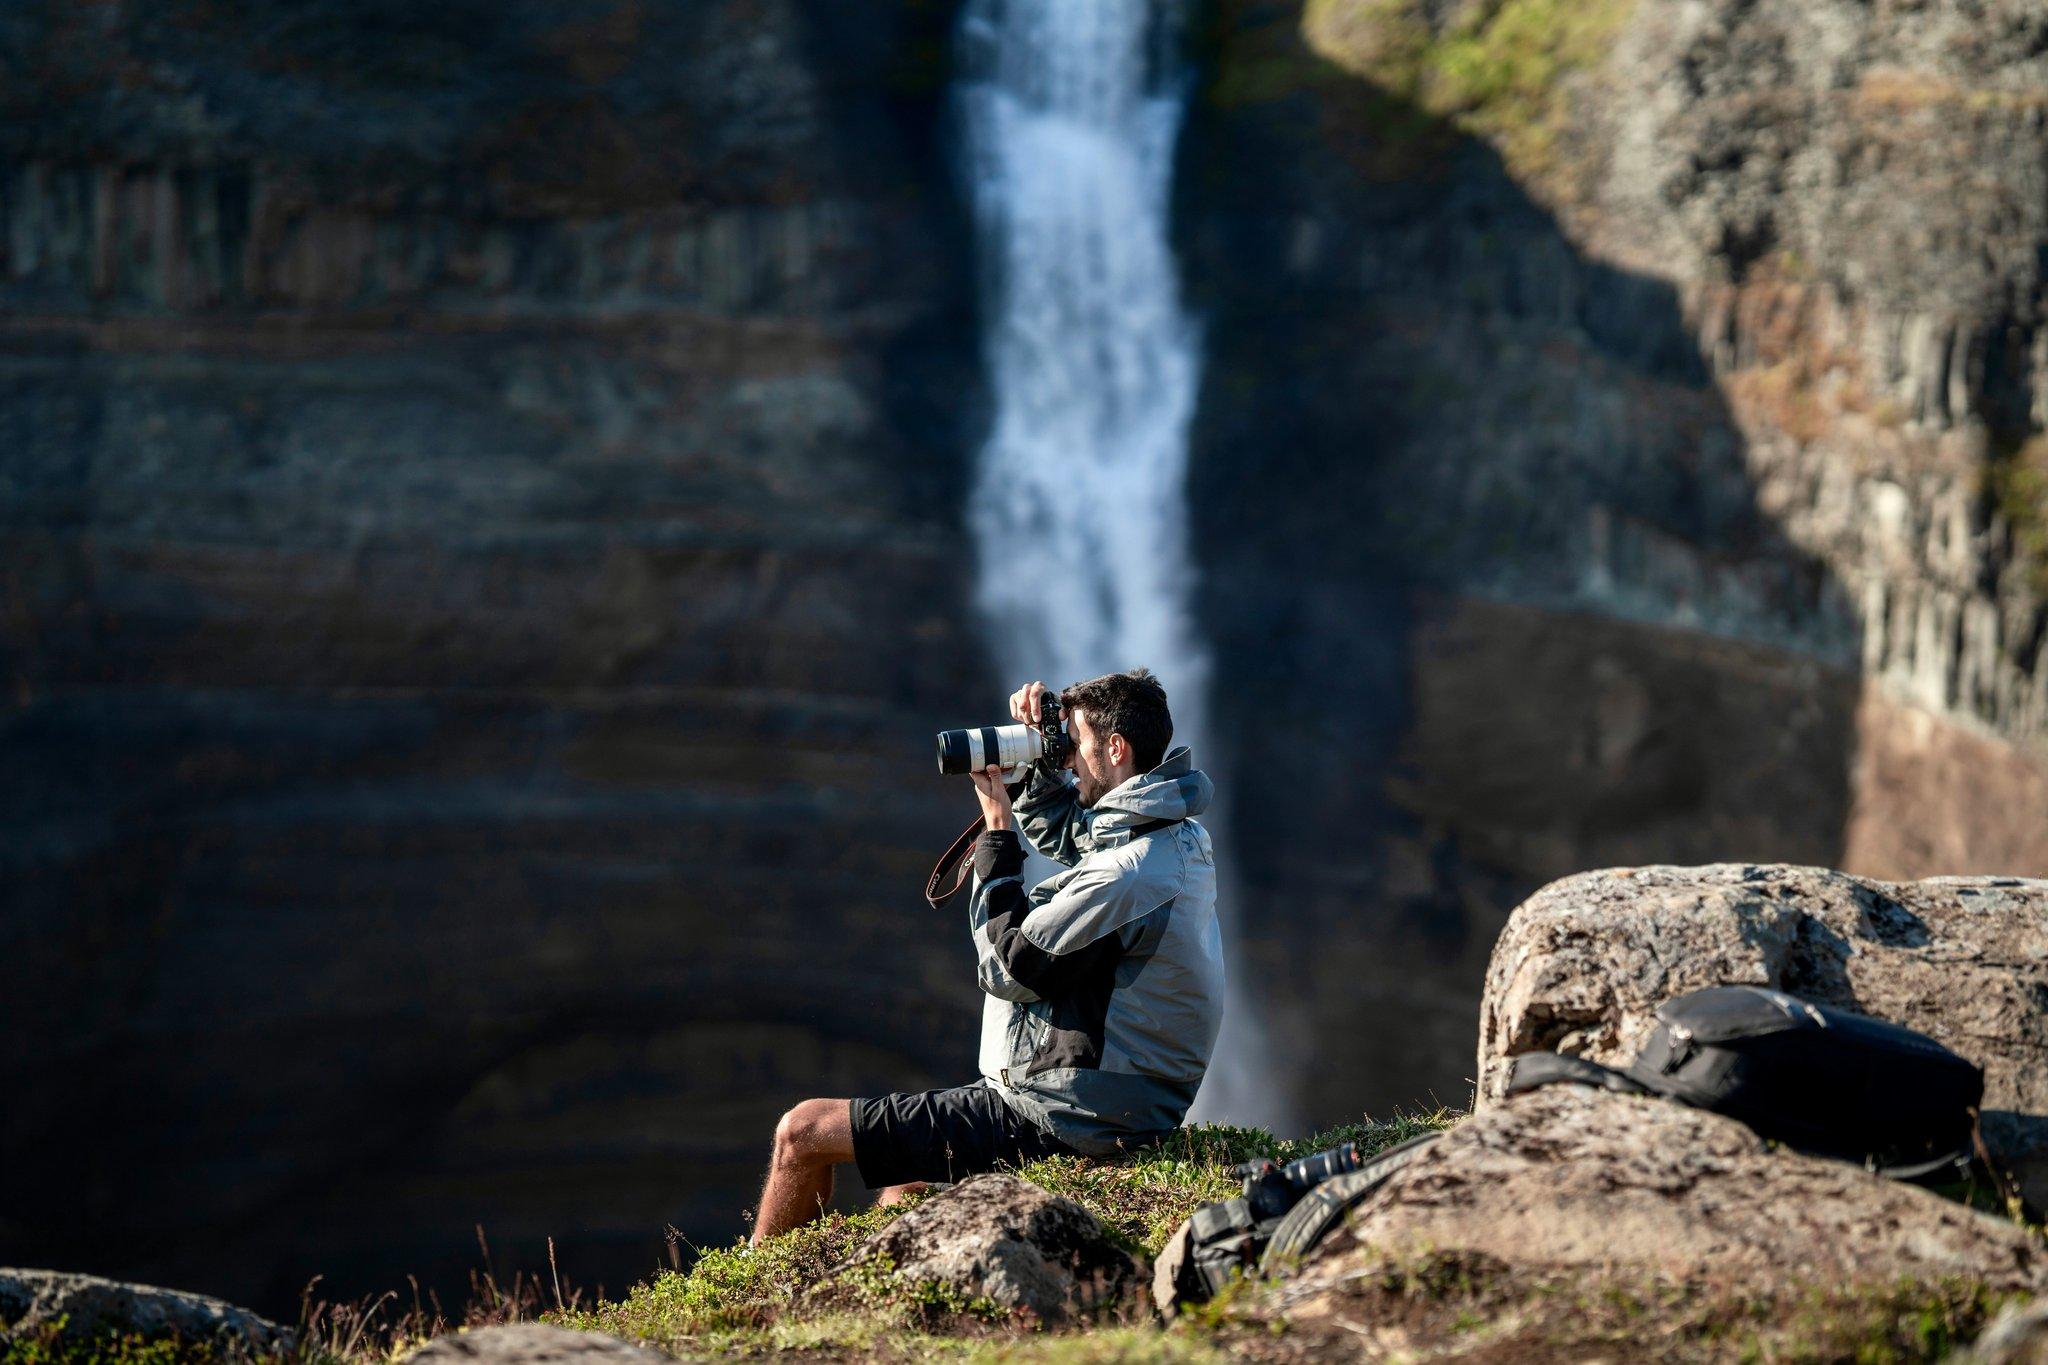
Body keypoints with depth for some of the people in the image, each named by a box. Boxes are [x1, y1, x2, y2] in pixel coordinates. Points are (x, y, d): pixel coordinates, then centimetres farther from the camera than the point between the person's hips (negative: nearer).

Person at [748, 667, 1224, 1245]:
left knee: (802, 1132, -1)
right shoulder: (1181, 838, 7)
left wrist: (997, 826, -11)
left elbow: (1006, 967, -17)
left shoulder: (1129, 871, -24)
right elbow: (1055, 832, 25)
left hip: (1054, 1121, -10)